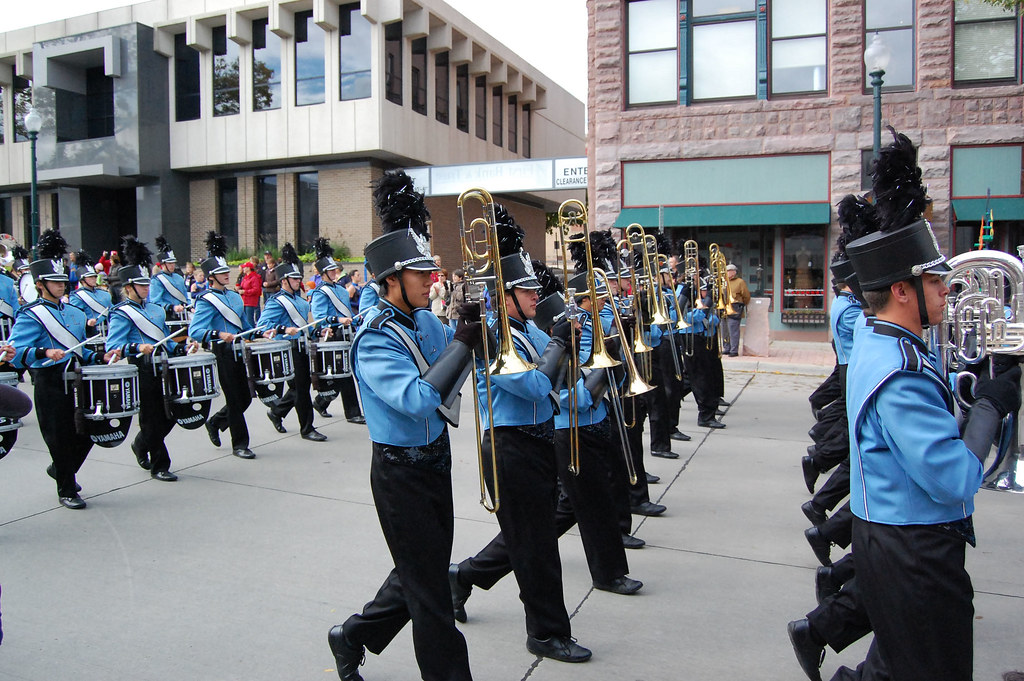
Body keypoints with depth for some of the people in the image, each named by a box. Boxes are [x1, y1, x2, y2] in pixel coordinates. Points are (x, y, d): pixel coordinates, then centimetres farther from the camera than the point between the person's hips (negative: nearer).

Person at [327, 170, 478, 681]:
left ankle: (354, 636, 40)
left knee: (424, 573, 21)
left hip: (435, 461, 9)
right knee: (429, 587, 5)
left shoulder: (423, 319, 3)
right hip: (401, 472, -9)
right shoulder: (375, 340, -22)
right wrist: (464, 341, -31)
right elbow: (419, 400, -33)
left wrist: (470, 321, -4)